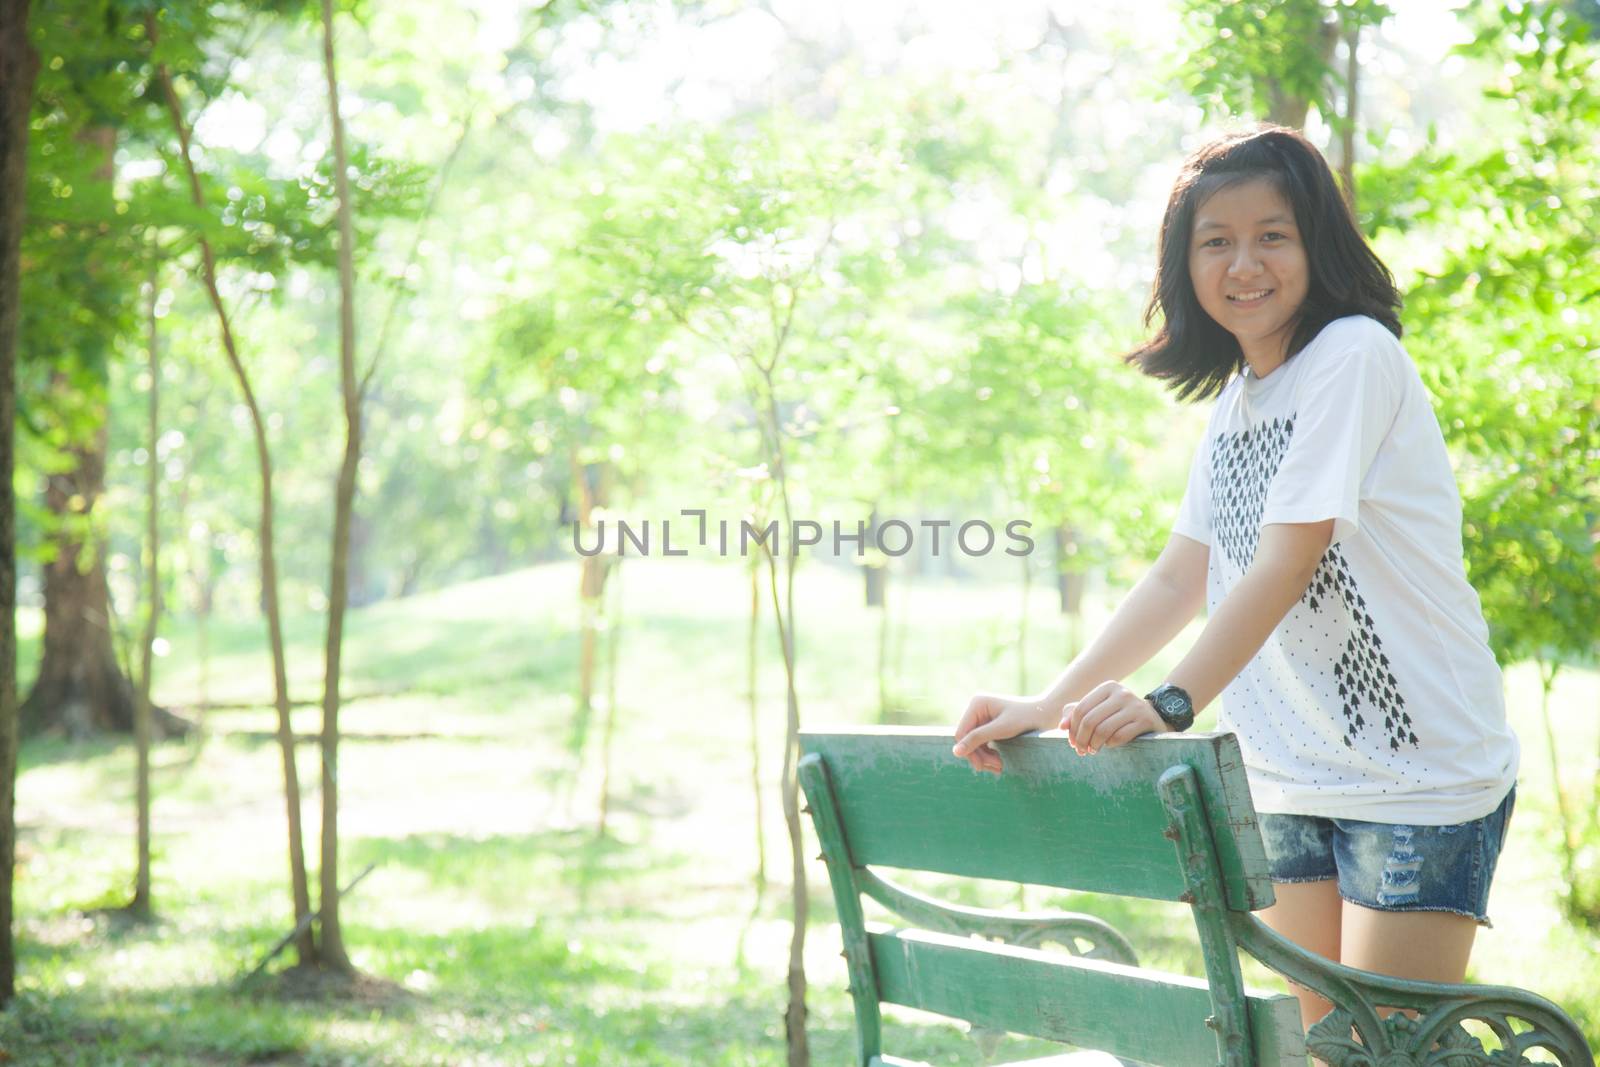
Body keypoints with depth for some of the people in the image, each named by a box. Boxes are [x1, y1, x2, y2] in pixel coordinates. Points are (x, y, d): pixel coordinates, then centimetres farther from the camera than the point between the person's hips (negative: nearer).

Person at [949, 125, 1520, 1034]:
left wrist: (1170, 704, -32)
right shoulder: (1236, 394, 12)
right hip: (1296, 782, 8)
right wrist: (1049, 708, 0)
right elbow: (1183, 579, 9)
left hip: (1419, 779, -8)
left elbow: (1289, 560, -23)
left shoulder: (1354, 356, -13)